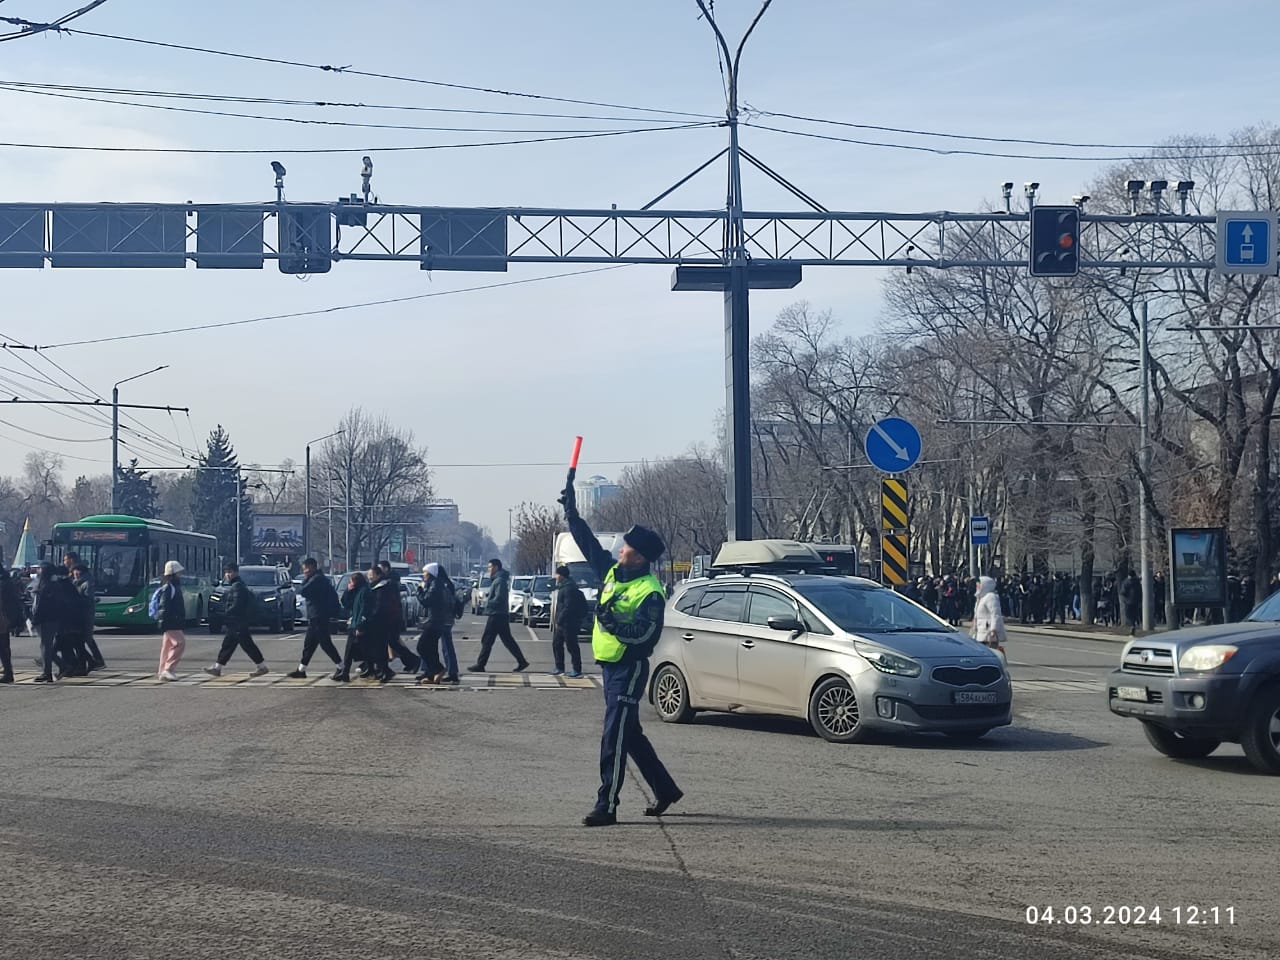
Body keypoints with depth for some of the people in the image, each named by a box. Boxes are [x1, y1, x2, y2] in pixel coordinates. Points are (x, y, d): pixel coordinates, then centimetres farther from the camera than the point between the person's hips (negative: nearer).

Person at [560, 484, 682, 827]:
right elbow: (589, 543, 17)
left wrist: (613, 622, -36)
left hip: (629, 669, -9)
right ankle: (664, 789, 29)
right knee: (629, 734, 17)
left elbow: (645, 632, -25)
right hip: (609, 666, 9)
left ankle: (606, 806, -8)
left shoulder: (650, 592, -17)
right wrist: (571, 514, 15)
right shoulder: (612, 571, 7)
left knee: (614, 738, -10)